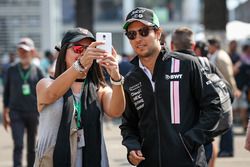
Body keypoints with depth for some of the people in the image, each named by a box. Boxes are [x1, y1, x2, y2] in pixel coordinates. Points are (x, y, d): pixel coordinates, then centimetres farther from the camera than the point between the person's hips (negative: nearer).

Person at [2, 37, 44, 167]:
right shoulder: (12, 70, 5)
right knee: (18, 145, -12)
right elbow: (6, 92, 10)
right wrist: (5, 114, 8)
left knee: (32, 147, 9)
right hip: (16, 112, 0)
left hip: (33, 113, 1)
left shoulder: (37, 71, 3)